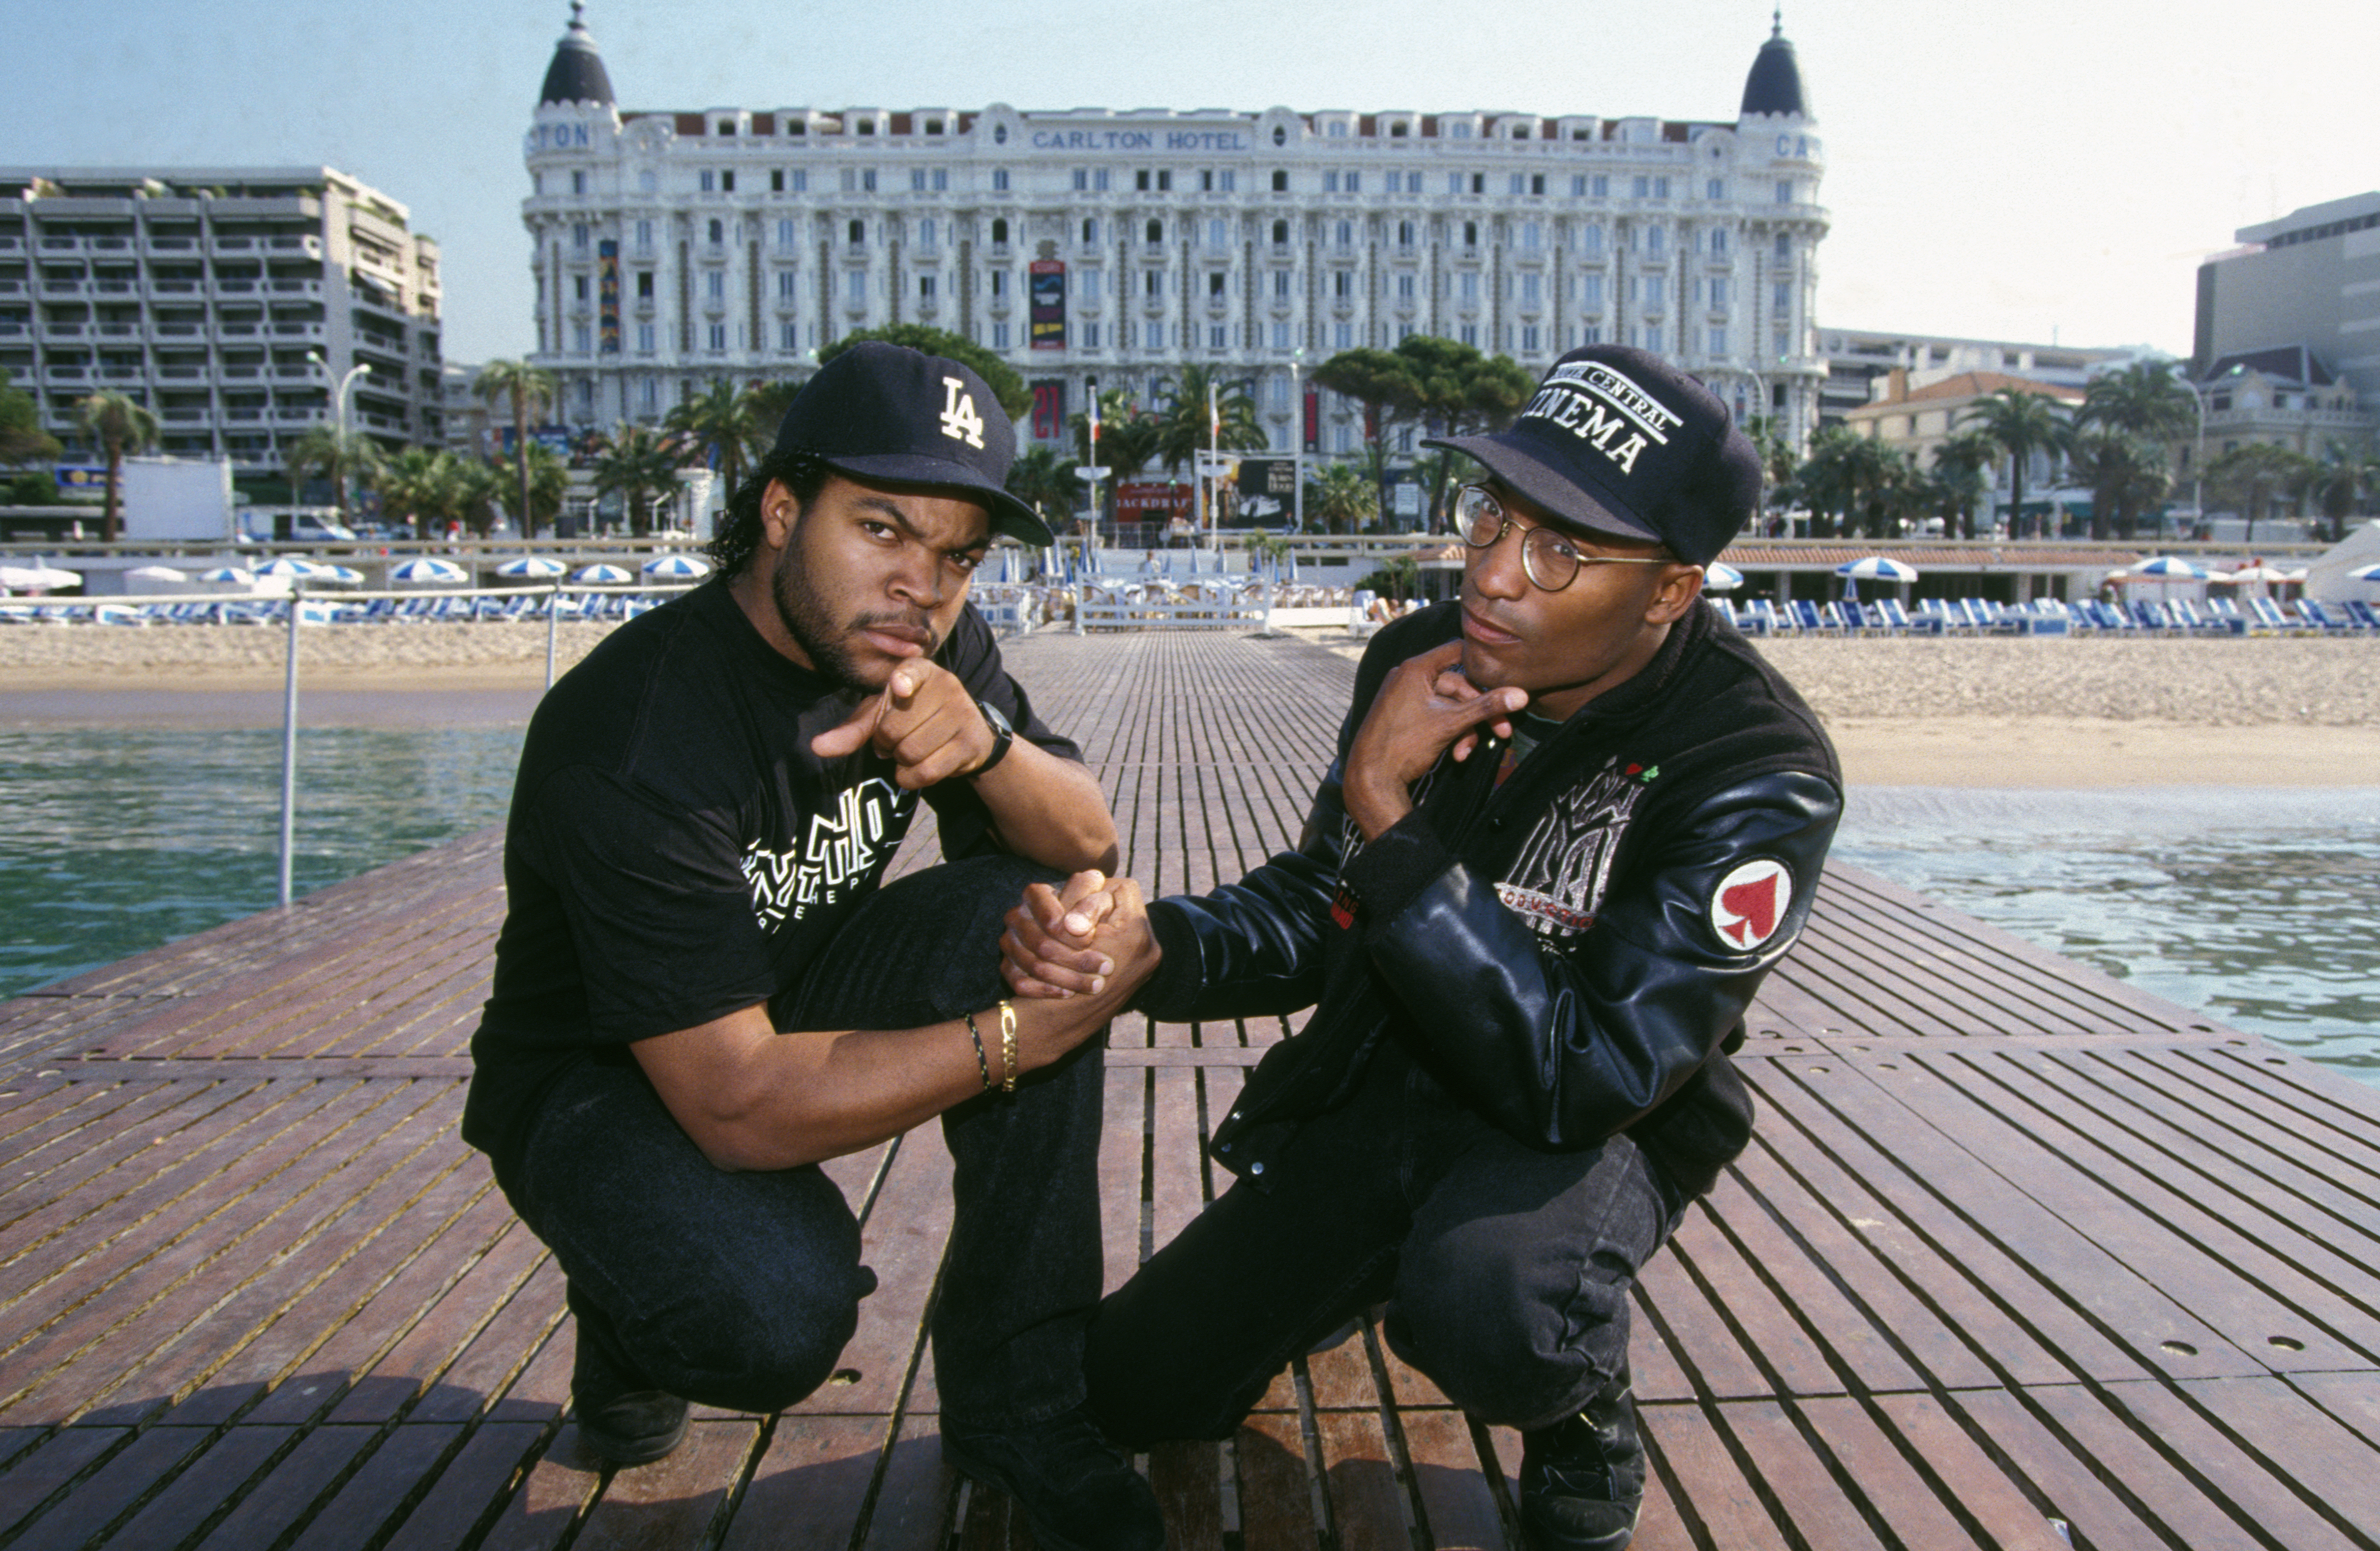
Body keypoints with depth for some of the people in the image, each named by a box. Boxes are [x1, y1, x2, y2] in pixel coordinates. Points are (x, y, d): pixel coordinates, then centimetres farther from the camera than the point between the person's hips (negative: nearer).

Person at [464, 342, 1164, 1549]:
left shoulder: (928, 647, -10)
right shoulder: (636, 740, -32)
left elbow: (1089, 850, -11)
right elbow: (742, 1104, -35)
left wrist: (986, 743, -33)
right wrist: (1021, 1035, -31)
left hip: (803, 986, 6)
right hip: (603, 1078, -6)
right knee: (776, 1314, -35)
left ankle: (1020, 1407, -10)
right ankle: (636, 1304, 6)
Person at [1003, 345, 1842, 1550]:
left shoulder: (1757, 774, -26)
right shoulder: (1420, 661, -10)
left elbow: (1583, 1078, -33)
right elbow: (1314, 908, 0)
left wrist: (1387, 810, -36)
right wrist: (1151, 945, -22)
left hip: (1589, 1123, -4)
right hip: (1379, 1083, 5)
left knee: (1487, 1316, -39)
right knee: (1134, 1388, 4)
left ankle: (1584, 1431, -2)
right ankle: (1373, 1272, 30)